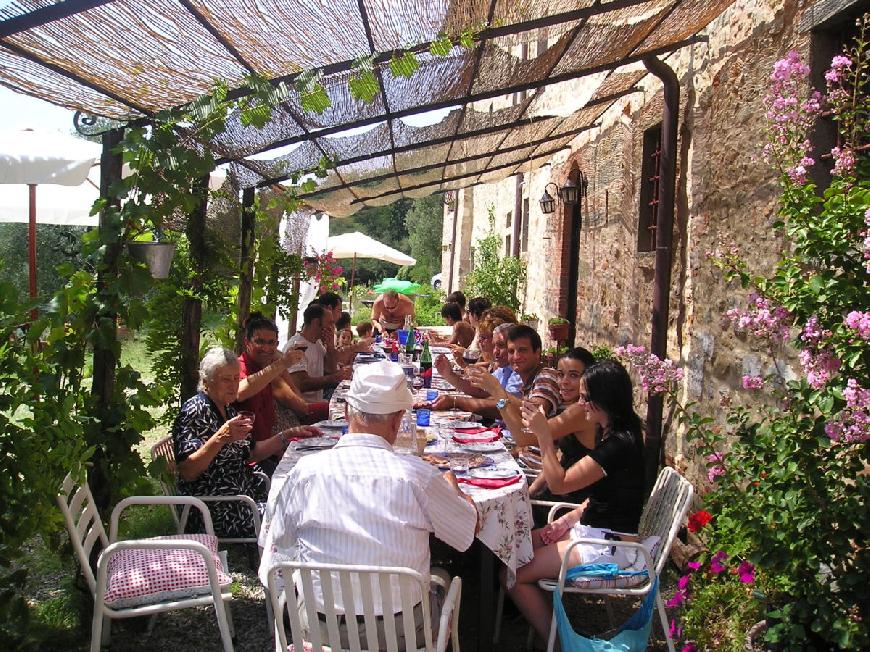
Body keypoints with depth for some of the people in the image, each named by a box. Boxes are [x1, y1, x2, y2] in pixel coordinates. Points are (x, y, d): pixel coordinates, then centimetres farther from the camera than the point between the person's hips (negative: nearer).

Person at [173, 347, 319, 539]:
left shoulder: (227, 409, 14)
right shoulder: (195, 411, -13)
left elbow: (251, 453, 19)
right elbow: (186, 472, -21)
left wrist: (289, 434, 11)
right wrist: (220, 438, -32)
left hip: (244, 496, 9)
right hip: (217, 512, -9)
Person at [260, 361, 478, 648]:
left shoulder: (306, 471, -15)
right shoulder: (419, 475, -19)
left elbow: (276, 551, -2)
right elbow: (471, 530, -2)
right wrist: (451, 484, 16)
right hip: (401, 631, -1)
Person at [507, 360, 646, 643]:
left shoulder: (619, 443, -24)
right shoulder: (613, 433, 7)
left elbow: (559, 484, -20)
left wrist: (543, 435, -21)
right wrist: (572, 517, 3)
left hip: (610, 547, -10)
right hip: (593, 529, 10)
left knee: (513, 574, -11)